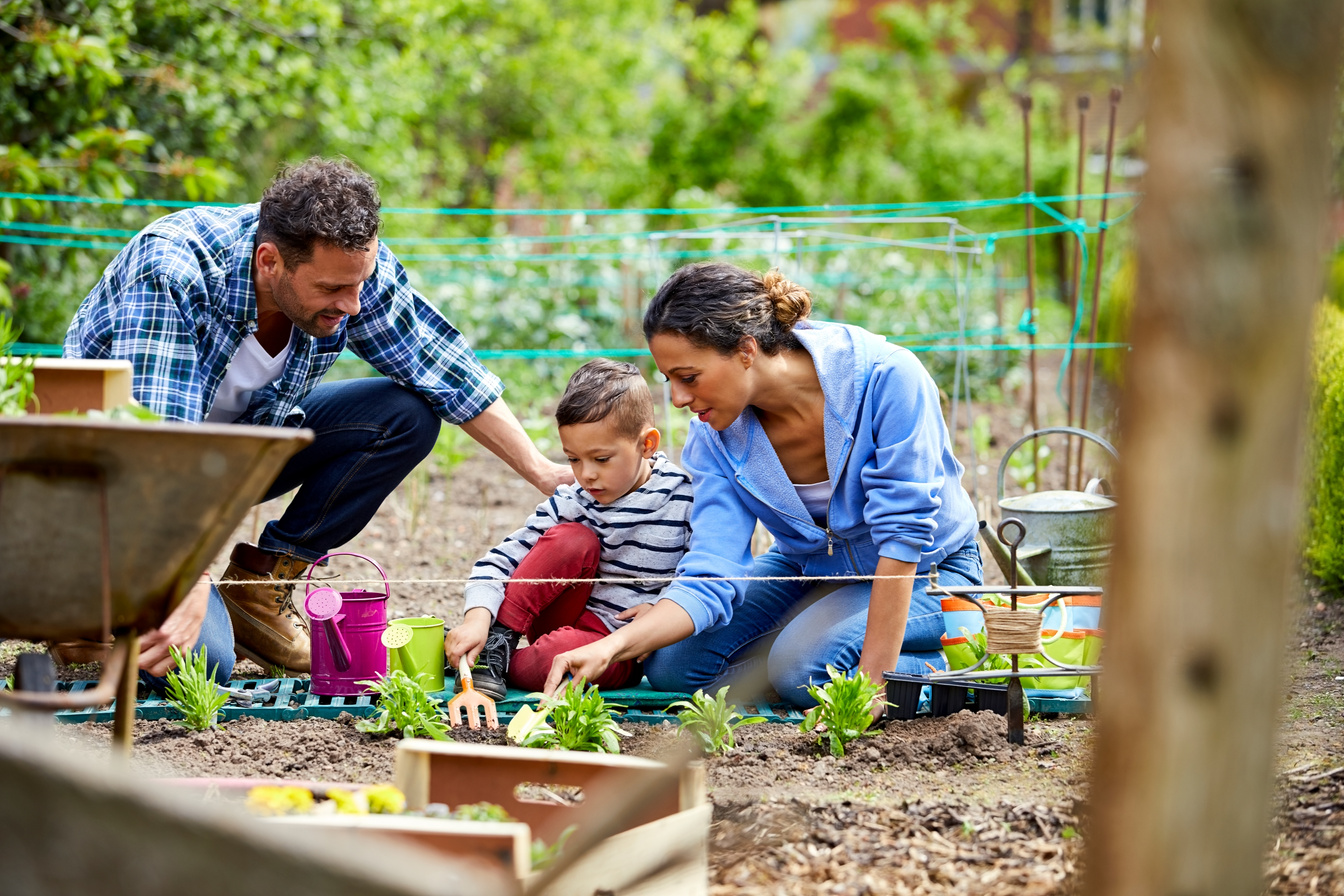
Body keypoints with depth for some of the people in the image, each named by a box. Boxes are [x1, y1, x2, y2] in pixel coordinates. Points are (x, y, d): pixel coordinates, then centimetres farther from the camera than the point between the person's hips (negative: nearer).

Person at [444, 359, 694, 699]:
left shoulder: (684, 499, -10)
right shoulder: (572, 502, -6)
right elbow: (504, 558, -9)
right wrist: (477, 617, -26)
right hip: (563, 618, 3)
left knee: (559, 655, -37)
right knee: (572, 539, -25)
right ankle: (497, 640, -17)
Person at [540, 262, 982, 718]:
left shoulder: (886, 377, -31)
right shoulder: (715, 436, -16)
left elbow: (902, 535, -30)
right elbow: (709, 581, -20)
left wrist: (875, 680, -31)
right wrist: (612, 647, -37)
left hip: (925, 572, -6)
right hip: (810, 568, 6)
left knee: (803, 664, -30)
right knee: (671, 665, -10)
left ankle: (933, 669, -2)